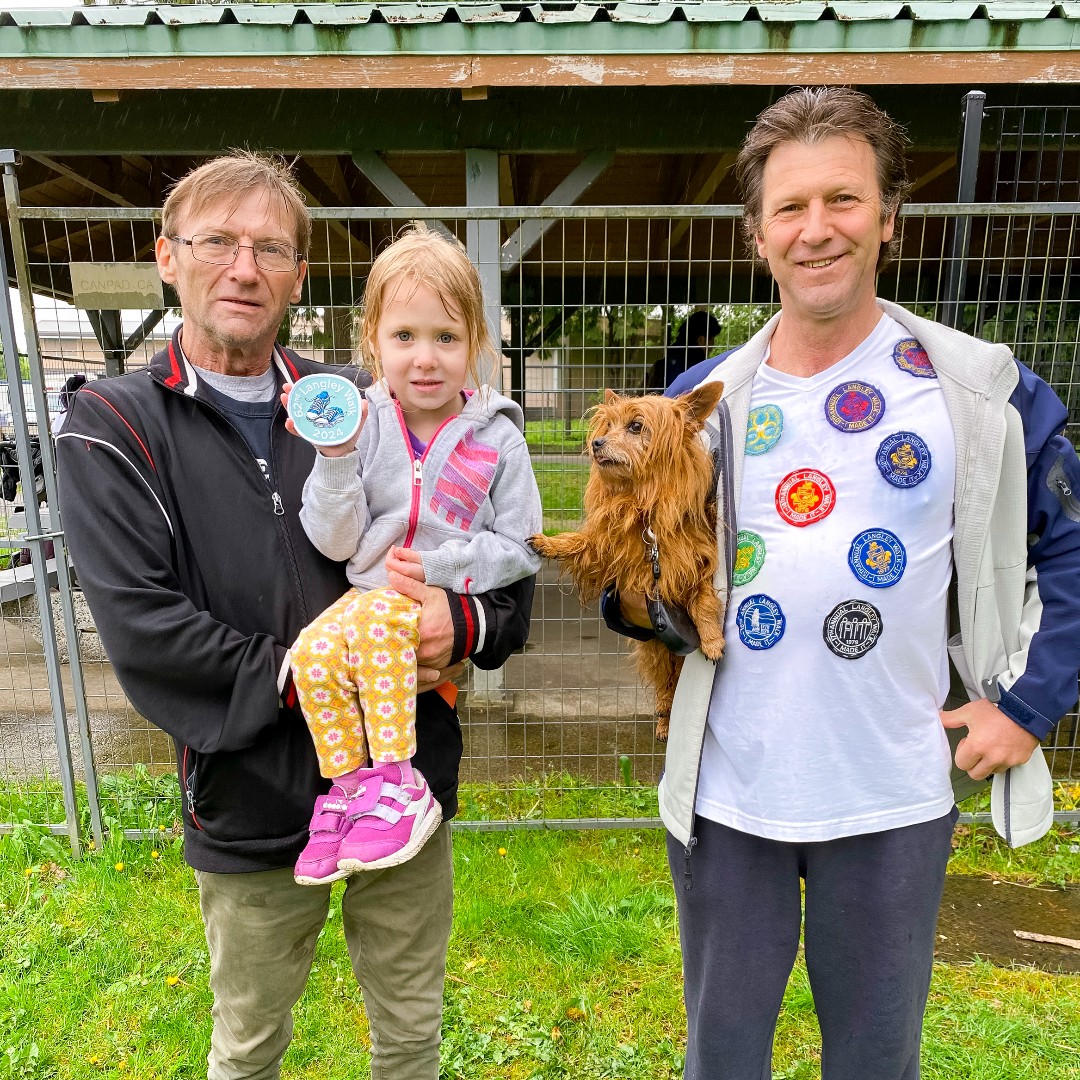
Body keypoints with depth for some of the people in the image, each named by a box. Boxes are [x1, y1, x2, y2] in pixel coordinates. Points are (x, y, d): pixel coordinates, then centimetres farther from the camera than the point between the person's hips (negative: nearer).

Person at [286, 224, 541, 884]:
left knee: (375, 619, -31)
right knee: (313, 651, -25)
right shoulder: (361, 424, 1)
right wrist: (337, 458, -16)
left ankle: (395, 781, -17)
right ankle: (350, 785, -4)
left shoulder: (497, 438, -2)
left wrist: (441, 566, -13)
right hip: (366, 596, 3)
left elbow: (522, 549, 0)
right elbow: (336, 543, -2)